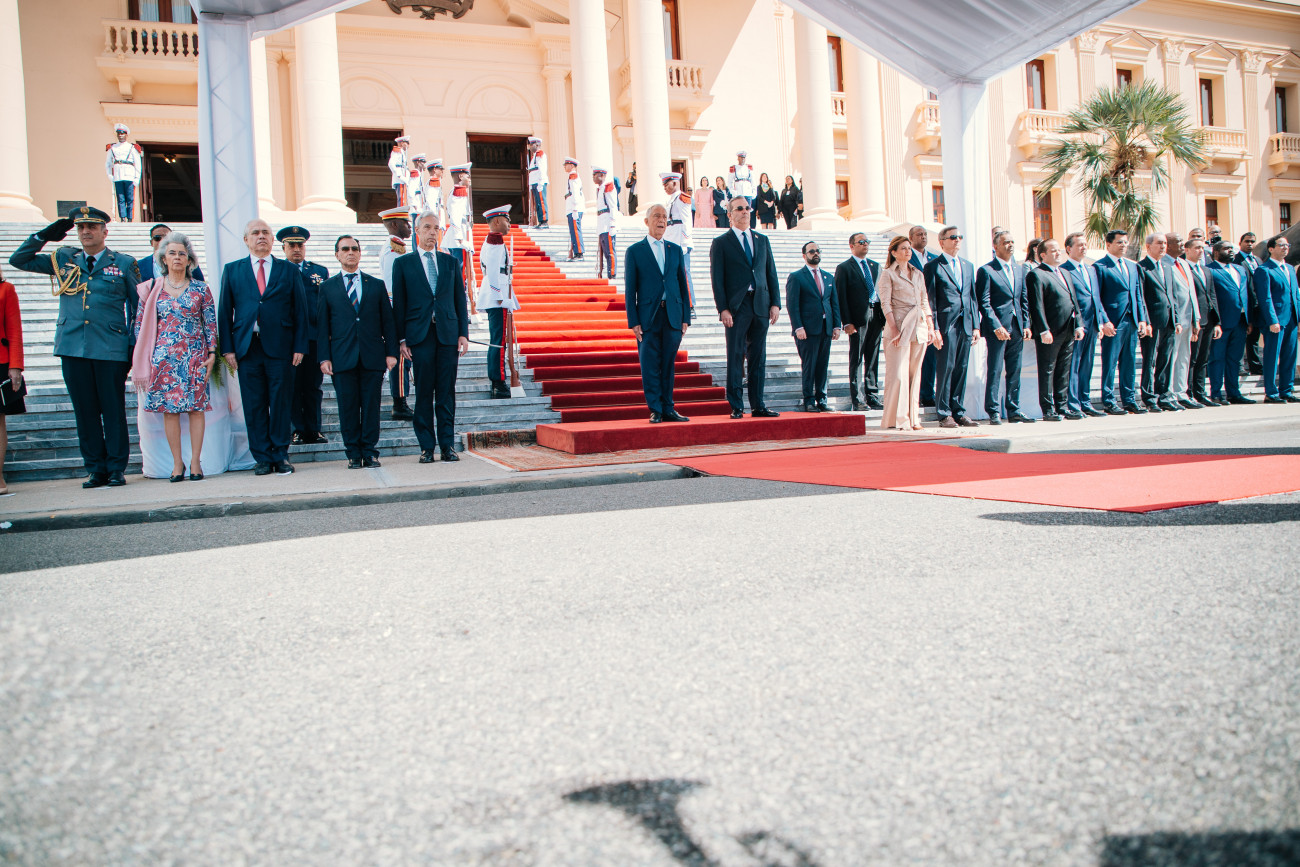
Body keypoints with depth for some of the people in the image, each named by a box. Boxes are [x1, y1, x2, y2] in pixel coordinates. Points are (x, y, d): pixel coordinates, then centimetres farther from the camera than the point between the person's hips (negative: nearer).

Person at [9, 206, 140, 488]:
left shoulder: (124, 264, 7)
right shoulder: (63, 260, 14)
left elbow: (138, 308, 8)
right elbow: (19, 260, 18)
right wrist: (44, 235, 6)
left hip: (111, 349, -3)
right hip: (73, 349, 3)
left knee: (113, 410, 0)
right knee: (85, 412, 5)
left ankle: (117, 469, 8)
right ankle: (95, 470, 12)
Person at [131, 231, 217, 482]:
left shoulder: (201, 289, 5)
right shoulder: (151, 289, 7)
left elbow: (211, 324, 6)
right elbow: (140, 325, 8)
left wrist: (212, 354, -1)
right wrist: (143, 358, 3)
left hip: (195, 355, -1)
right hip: (163, 356, 1)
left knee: (196, 407, -2)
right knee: (169, 409, 0)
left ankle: (195, 461, 5)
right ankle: (177, 463, 6)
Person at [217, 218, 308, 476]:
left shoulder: (289, 271, 10)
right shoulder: (232, 270, 12)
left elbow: (300, 312, 7)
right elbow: (224, 311, 9)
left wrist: (299, 347, -2)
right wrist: (227, 348, 0)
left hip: (280, 348, -1)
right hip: (247, 348, 1)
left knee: (281, 404, 1)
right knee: (254, 406, 2)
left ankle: (280, 456, 10)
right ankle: (262, 458, 9)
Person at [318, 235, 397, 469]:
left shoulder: (376, 285, 13)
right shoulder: (328, 287, 11)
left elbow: (388, 321, 11)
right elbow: (322, 325, 7)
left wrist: (391, 352, 2)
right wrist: (324, 357, -2)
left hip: (372, 357, 0)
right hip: (342, 358, 0)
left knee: (371, 406, 1)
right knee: (347, 408, 1)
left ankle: (370, 453, 9)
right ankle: (353, 454, 10)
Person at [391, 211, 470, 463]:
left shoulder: (451, 262, 14)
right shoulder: (403, 263, 7)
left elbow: (460, 300, 12)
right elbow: (398, 304, 5)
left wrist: (463, 334, 3)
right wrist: (401, 339, -3)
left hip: (448, 334, 2)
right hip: (419, 335, -2)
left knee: (447, 392, 2)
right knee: (423, 392, 0)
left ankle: (447, 444, 7)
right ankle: (427, 447, 6)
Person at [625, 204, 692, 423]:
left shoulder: (676, 250, 14)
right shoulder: (635, 251, 4)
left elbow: (682, 285, 13)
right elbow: (630, 289, 1)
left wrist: (686, 317, 5)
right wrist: (633, 321, -7)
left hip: (673, 316, 3)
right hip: (648, 316, -3)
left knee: (668, 365, 6)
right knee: (650, 367, -2)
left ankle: (668, 410, 12)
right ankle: (655, 411, 6)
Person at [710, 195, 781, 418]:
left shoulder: (762, 240, 16)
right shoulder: (721, 242, 3)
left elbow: (771, 274, 14)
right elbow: (717, 279, -2)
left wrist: (775, 303, 4)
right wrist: (723, 309, -11)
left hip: (761, 306, 4)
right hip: (736, 307, -4)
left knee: (758, 358, 6)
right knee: (735, 358, -2)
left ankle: (758, 406, 11)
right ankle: (736, 407, 3)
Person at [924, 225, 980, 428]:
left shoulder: (968, 266, 18)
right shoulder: (933, 266, 0)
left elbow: (973, 297, 18)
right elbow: (930, 300, -4)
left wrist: (976, 325, 10)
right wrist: (934, 327, -11)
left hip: (965, 325, 6)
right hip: (946, 324, -6)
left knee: (961, 369, 8)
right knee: (945, 368, -5)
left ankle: (959, 412, 14)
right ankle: (944, 414, 1)